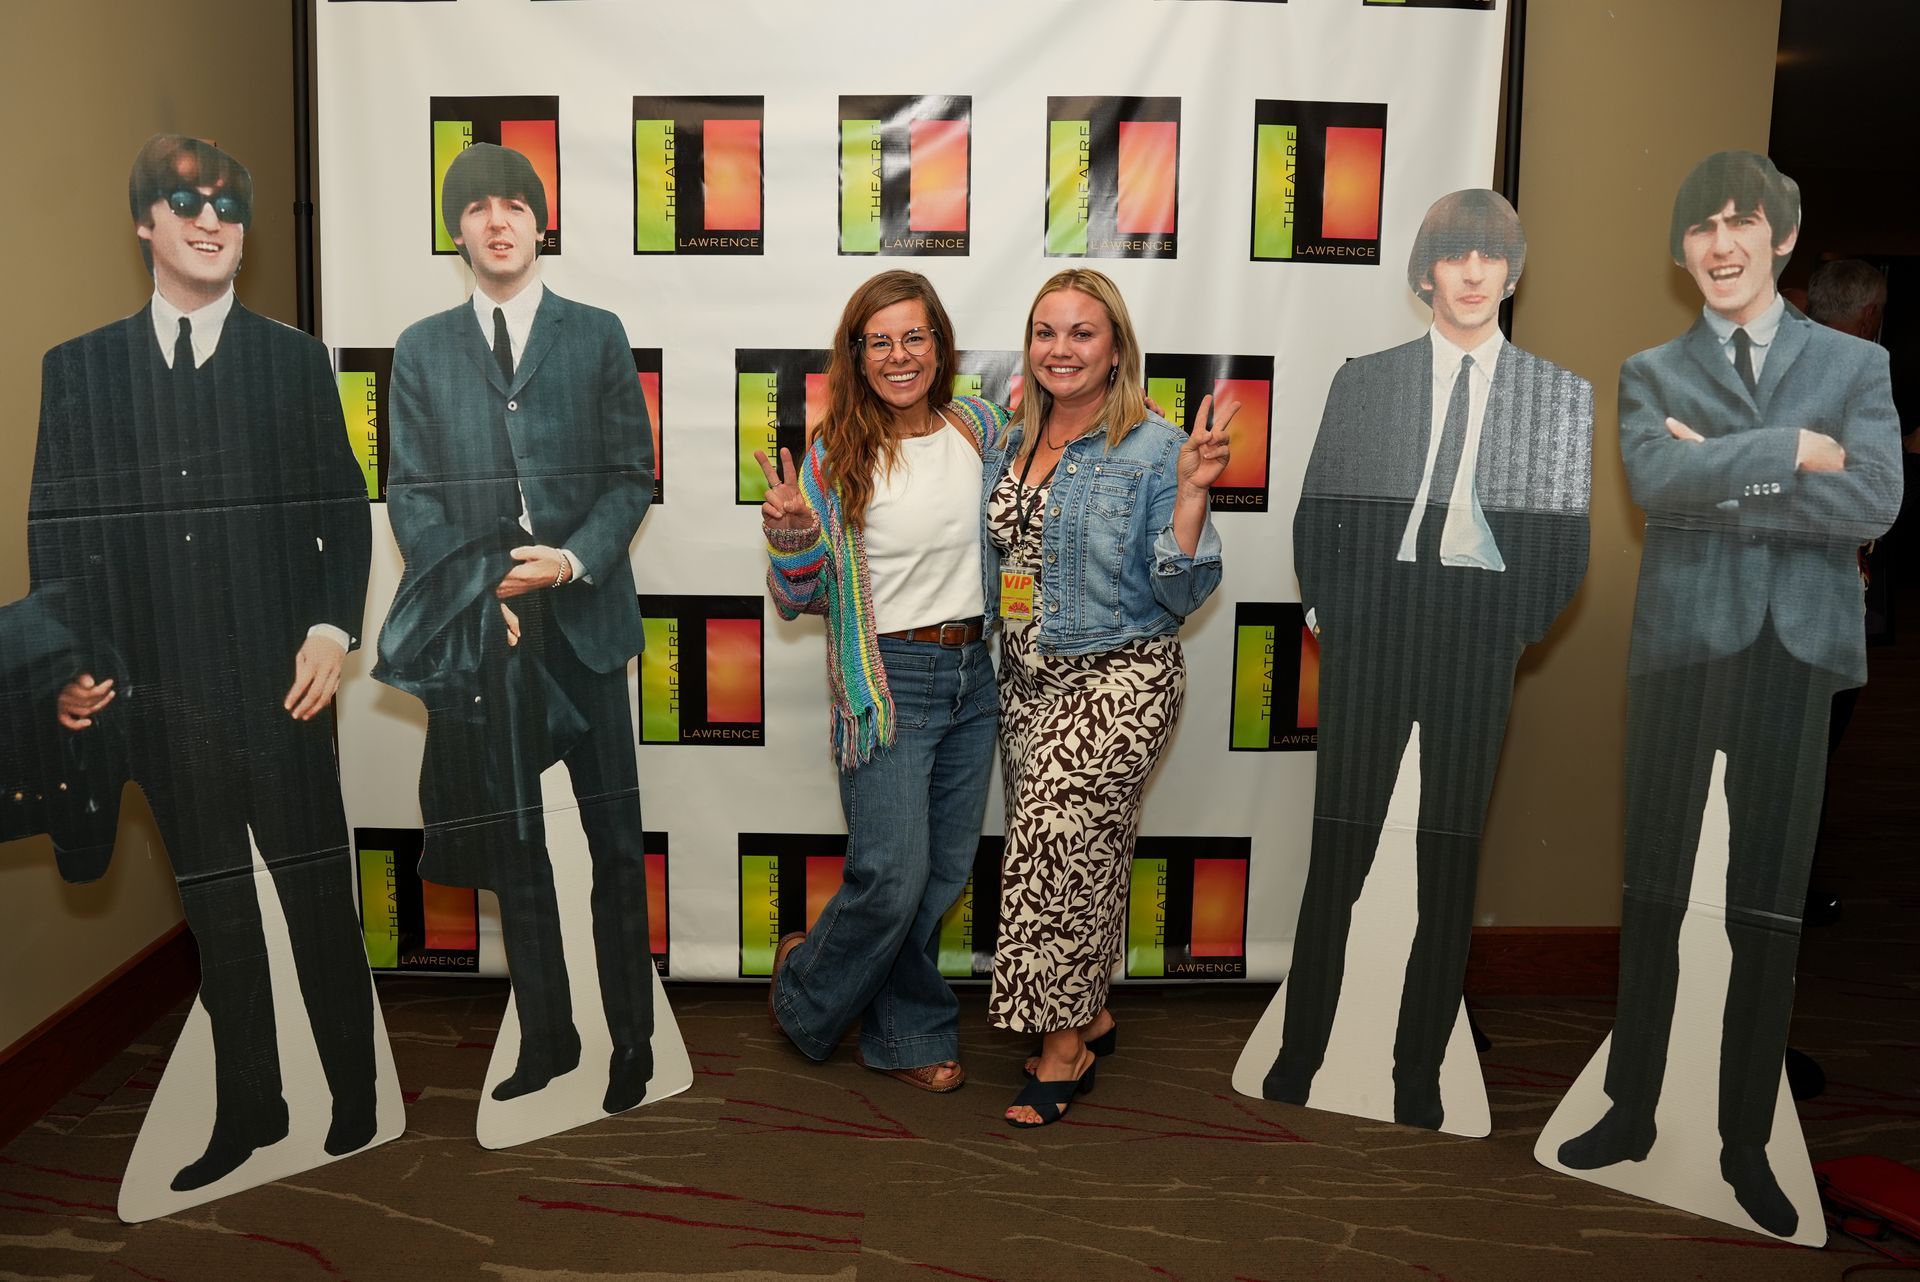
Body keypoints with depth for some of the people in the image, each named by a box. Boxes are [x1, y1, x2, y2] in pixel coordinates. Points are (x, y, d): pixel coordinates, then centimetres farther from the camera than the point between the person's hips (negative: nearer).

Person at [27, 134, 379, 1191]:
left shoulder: (296, 360, 6)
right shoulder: (79, 369, 9)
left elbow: (344, 508, 4)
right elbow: (56, 527, 8)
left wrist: (334, 628, -8)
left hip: (280, 683, -2)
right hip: (159, 689, 2)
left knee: (318, 896, 4)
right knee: (215, 908, 12)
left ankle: (356, 1102, 18)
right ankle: (248, 1111, 26)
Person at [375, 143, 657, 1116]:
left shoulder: (597, 336, 8)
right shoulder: (422, 349, 12)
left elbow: (631, 475, 3)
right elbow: (410, 491, 7)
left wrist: (574, 560, -13)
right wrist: (481, 590, -7)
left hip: (583, 615, -1)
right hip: (477, 626, 2)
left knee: (615, 839, 2)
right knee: (511, 844, 8)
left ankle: (633, 1043, 12)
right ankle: (546, 1037, 20)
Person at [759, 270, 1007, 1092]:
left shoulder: (981, 428, 3)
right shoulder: (836, 455, -7)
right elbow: (799, 599, -2)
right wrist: (791, 532, -22)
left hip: (975, 675, 5)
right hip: (887, 679, -4)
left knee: (944, 873, 12)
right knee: (892, 879, -5)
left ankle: (903, 1034, 31)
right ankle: (806, 988, 26)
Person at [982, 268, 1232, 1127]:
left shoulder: (1155, 450, -11)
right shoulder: (1009, 446, 8)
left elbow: (1181, 593, -13)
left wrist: (1192, 493, -25)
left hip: (1119, 679, -6)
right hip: (1026, 677, 6)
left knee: (1053, 845, -10)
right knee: (1076, 855, 13)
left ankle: (1063, 1048, 7)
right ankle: (1091, 1015, 31)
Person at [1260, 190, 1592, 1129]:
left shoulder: (1561, 394, 9)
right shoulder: (1362, 381, 9)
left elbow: (1566, 545, 7)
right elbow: (1315, 520, 7)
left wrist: (1511, 629, -3)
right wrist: (1341, 617, -2)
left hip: (1478, 660, 1)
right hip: (1369, 644, 0)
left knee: (1451, 874, 6)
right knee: (1335, 862, 2)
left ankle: (1418, 1077, 17)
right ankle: (1296, 1061, 13)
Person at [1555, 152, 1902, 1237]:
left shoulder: (1855, 364, 10)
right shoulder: (1652, 372, 10)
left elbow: (1876, 501, -7)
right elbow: (1654, 479, -11)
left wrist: (1723, 482, -9)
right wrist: (1792, 449, -10)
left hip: (1798, 651, 0)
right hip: (1682, 642, 0)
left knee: (1772, 911, 6)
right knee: (1653, 896, 7)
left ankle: (1748, 1144, 19)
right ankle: (1633, 1112, 21)